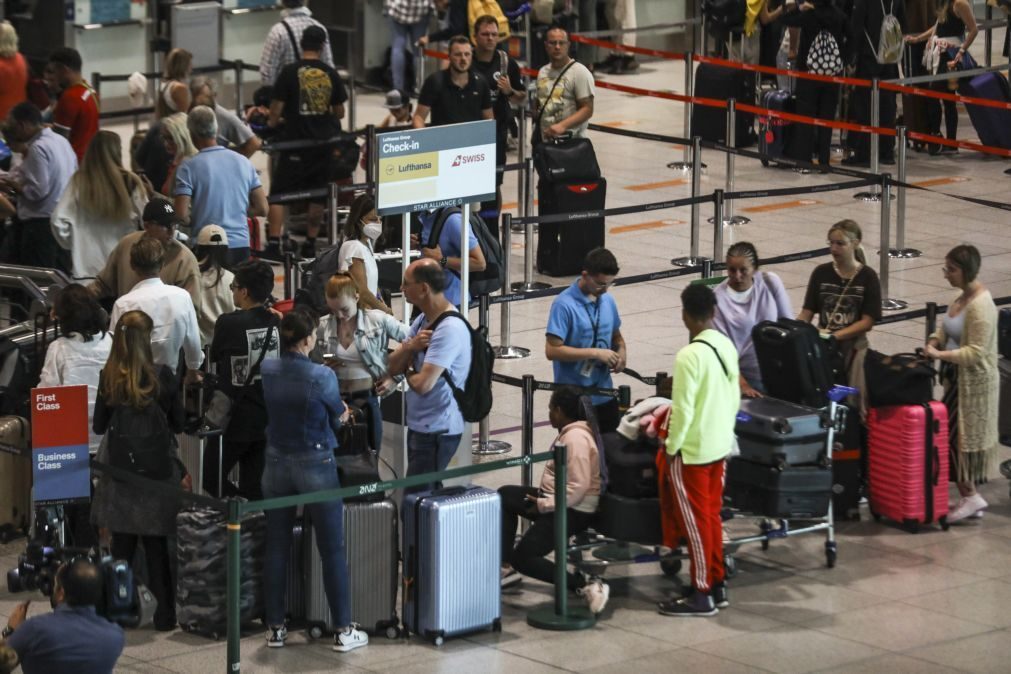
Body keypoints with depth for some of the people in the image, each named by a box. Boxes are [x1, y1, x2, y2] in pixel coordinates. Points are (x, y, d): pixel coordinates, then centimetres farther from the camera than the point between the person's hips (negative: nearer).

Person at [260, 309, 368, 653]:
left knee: (276, 548, 11)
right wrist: (340, 414, 21)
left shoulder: (267, 370, -5)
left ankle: (274, 628, 15)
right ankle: (342, 631, 8)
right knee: (332, 550, 4)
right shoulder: (322, 376, -18)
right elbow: (338, 418, -2)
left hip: (277, 465, 4)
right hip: (315, 466, -4)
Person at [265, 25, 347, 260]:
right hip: (324, 142, 3)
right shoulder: (331, 75, 2)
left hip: (296, 141, -3)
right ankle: (310, 245, 19)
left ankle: (274, 244, -8)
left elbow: (276, 109, -7)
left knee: (278, 195, 1)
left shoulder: (289, 72, -8)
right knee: (318, 196, 14)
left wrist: (272, 122, 15)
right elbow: (339, 112, 9)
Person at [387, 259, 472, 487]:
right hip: (418, 424, 9)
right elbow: (393, 367, 9)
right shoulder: (422, 320, 9)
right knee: (427, 492, 14)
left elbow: (422, 384, -26)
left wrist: (408, 373, -3)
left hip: (437, 431, -9)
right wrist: (409, 346, -12)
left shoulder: (450, 329, -21)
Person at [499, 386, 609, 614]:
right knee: (504, 496, 21)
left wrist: (544, 505, -22)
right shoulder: (571, 432, 9)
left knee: (523, 557, -13)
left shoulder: (575, 437, -23)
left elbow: (578, 487, -28)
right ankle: (507, 567, 22)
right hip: (560, 501, 11)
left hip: (573, 511, -11)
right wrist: (542, 497, 6)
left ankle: (585, 586, -19)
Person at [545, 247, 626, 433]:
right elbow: (552, 350, -20)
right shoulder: (564, 305, -15)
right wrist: (595, 353, -20)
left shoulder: (607, 301, 7)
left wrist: (621, 353, -2)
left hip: (604, 395, 7)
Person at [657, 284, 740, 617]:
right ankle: (717, 585, 23)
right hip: (719, 446, 8)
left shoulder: (689, 356, -22)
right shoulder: (727, 346, 2)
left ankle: (702, 593, 5)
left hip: (691, 451, -8)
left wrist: (671, 447, -10)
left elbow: (683, 409, -21)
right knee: (712, 515, 16)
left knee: (695, 520, 0)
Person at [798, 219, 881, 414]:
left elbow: (867, 322, -6)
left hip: (853, 347, -2)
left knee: (852, 401, -6)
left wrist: (834, 335, -16)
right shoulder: (821, 273, 5)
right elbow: (807, 313, 5)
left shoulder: (867, 277, -2)